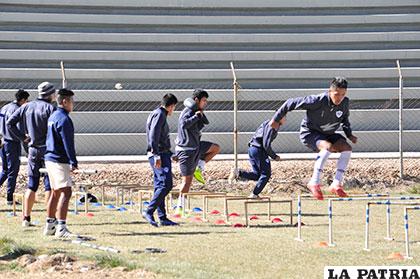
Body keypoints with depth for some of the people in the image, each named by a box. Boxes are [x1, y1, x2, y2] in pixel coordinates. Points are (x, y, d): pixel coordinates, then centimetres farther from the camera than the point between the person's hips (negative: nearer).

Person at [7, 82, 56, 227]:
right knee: (49, 185, 1)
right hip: (48, 150, -5)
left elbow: (10, 123, 4)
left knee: (31, 185, 9)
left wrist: (23, 137, 5)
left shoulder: (27, 107, 7)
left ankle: (26, 218, 7)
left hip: (33, 149, 5)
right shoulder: (50, 108, -9)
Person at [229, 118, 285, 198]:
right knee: (266, 174, 0)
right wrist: (274, 156, -10)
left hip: (252, 149, 9)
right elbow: (266, 145, -21)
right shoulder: (272, 127, -16)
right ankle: (254, 194, -2)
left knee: (257, 175, 13)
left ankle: (238, 173, -3)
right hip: (258, 150, -9)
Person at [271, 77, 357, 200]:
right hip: (309, 133, -6)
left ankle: (336, 184, -16)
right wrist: (276, 120, -10)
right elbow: (291, 103, -18)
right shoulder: (317, 101, -28)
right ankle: (314, 183, -27)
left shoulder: (345, 102, -11)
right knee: (328, 146, -35)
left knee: (347, 148, -18)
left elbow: (345, 119, 13)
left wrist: (349, 135, -3)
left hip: (328, 134, 6)